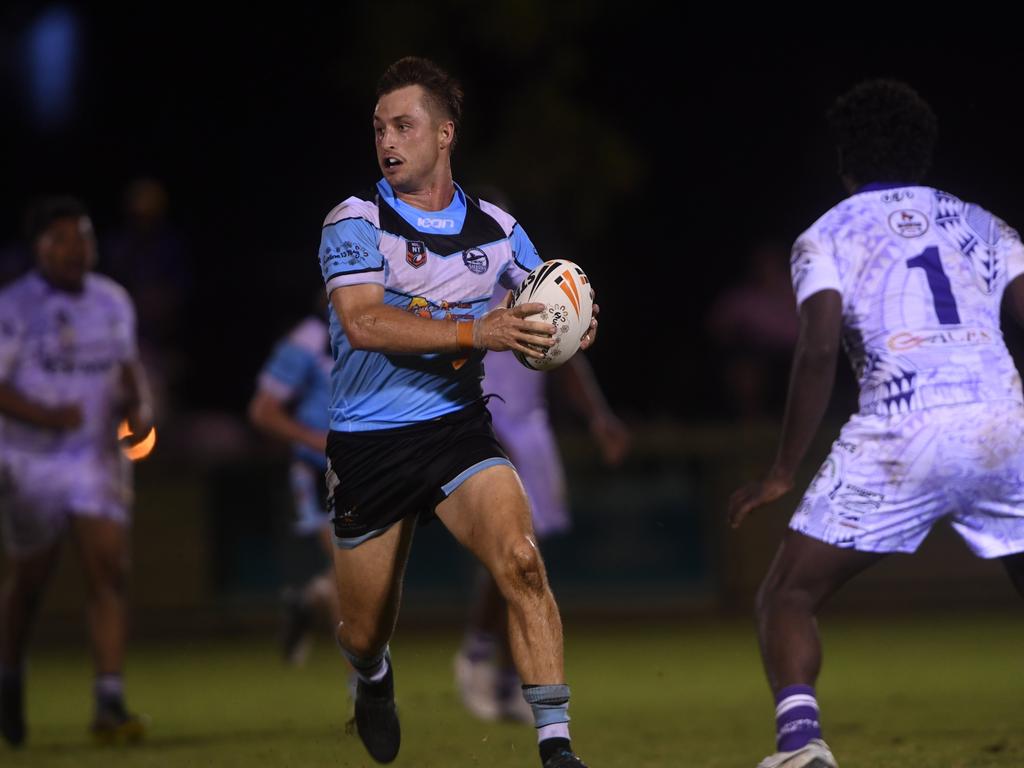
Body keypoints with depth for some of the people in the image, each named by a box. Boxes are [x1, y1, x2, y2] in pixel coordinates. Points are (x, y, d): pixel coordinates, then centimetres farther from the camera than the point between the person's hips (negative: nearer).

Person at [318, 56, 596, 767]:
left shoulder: (497, 230, 4)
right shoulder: (355, 223, -9)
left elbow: (548, 307, 17)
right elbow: (364, 323, -24)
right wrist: (476, 332, -32)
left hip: (458, 427, 1)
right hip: (367, 444, -1)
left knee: (521, 561, -26)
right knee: (364, 634, 9)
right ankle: (374, 678, 49)